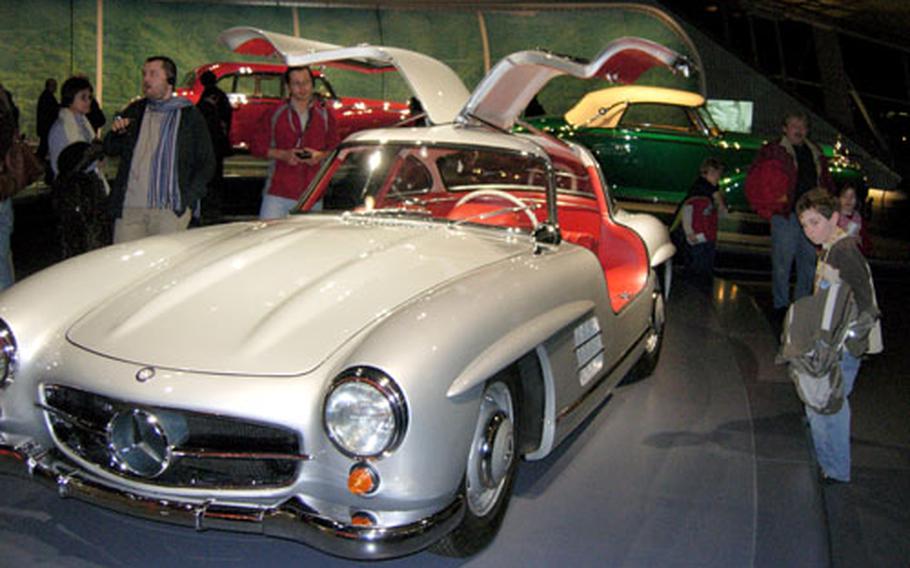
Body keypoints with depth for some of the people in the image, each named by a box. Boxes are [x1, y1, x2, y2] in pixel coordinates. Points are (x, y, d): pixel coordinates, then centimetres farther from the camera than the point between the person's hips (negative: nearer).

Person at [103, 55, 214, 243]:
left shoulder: (189, 115, 5)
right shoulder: (135, 111, 17)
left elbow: (207, 163, 5)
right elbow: (110, 150, 20)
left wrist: (189, 198, -7)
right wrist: (116, 132, -4)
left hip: (170, 209, -4)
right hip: (128, 208, 4)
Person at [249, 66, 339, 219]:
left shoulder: (324, 115, 9)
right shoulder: (274, 115, 5)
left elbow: (335, 148, 14)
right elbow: (256, 145, 7)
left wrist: (320, 156, -8)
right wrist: (282, 154, -9)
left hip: (312, 195, 1)